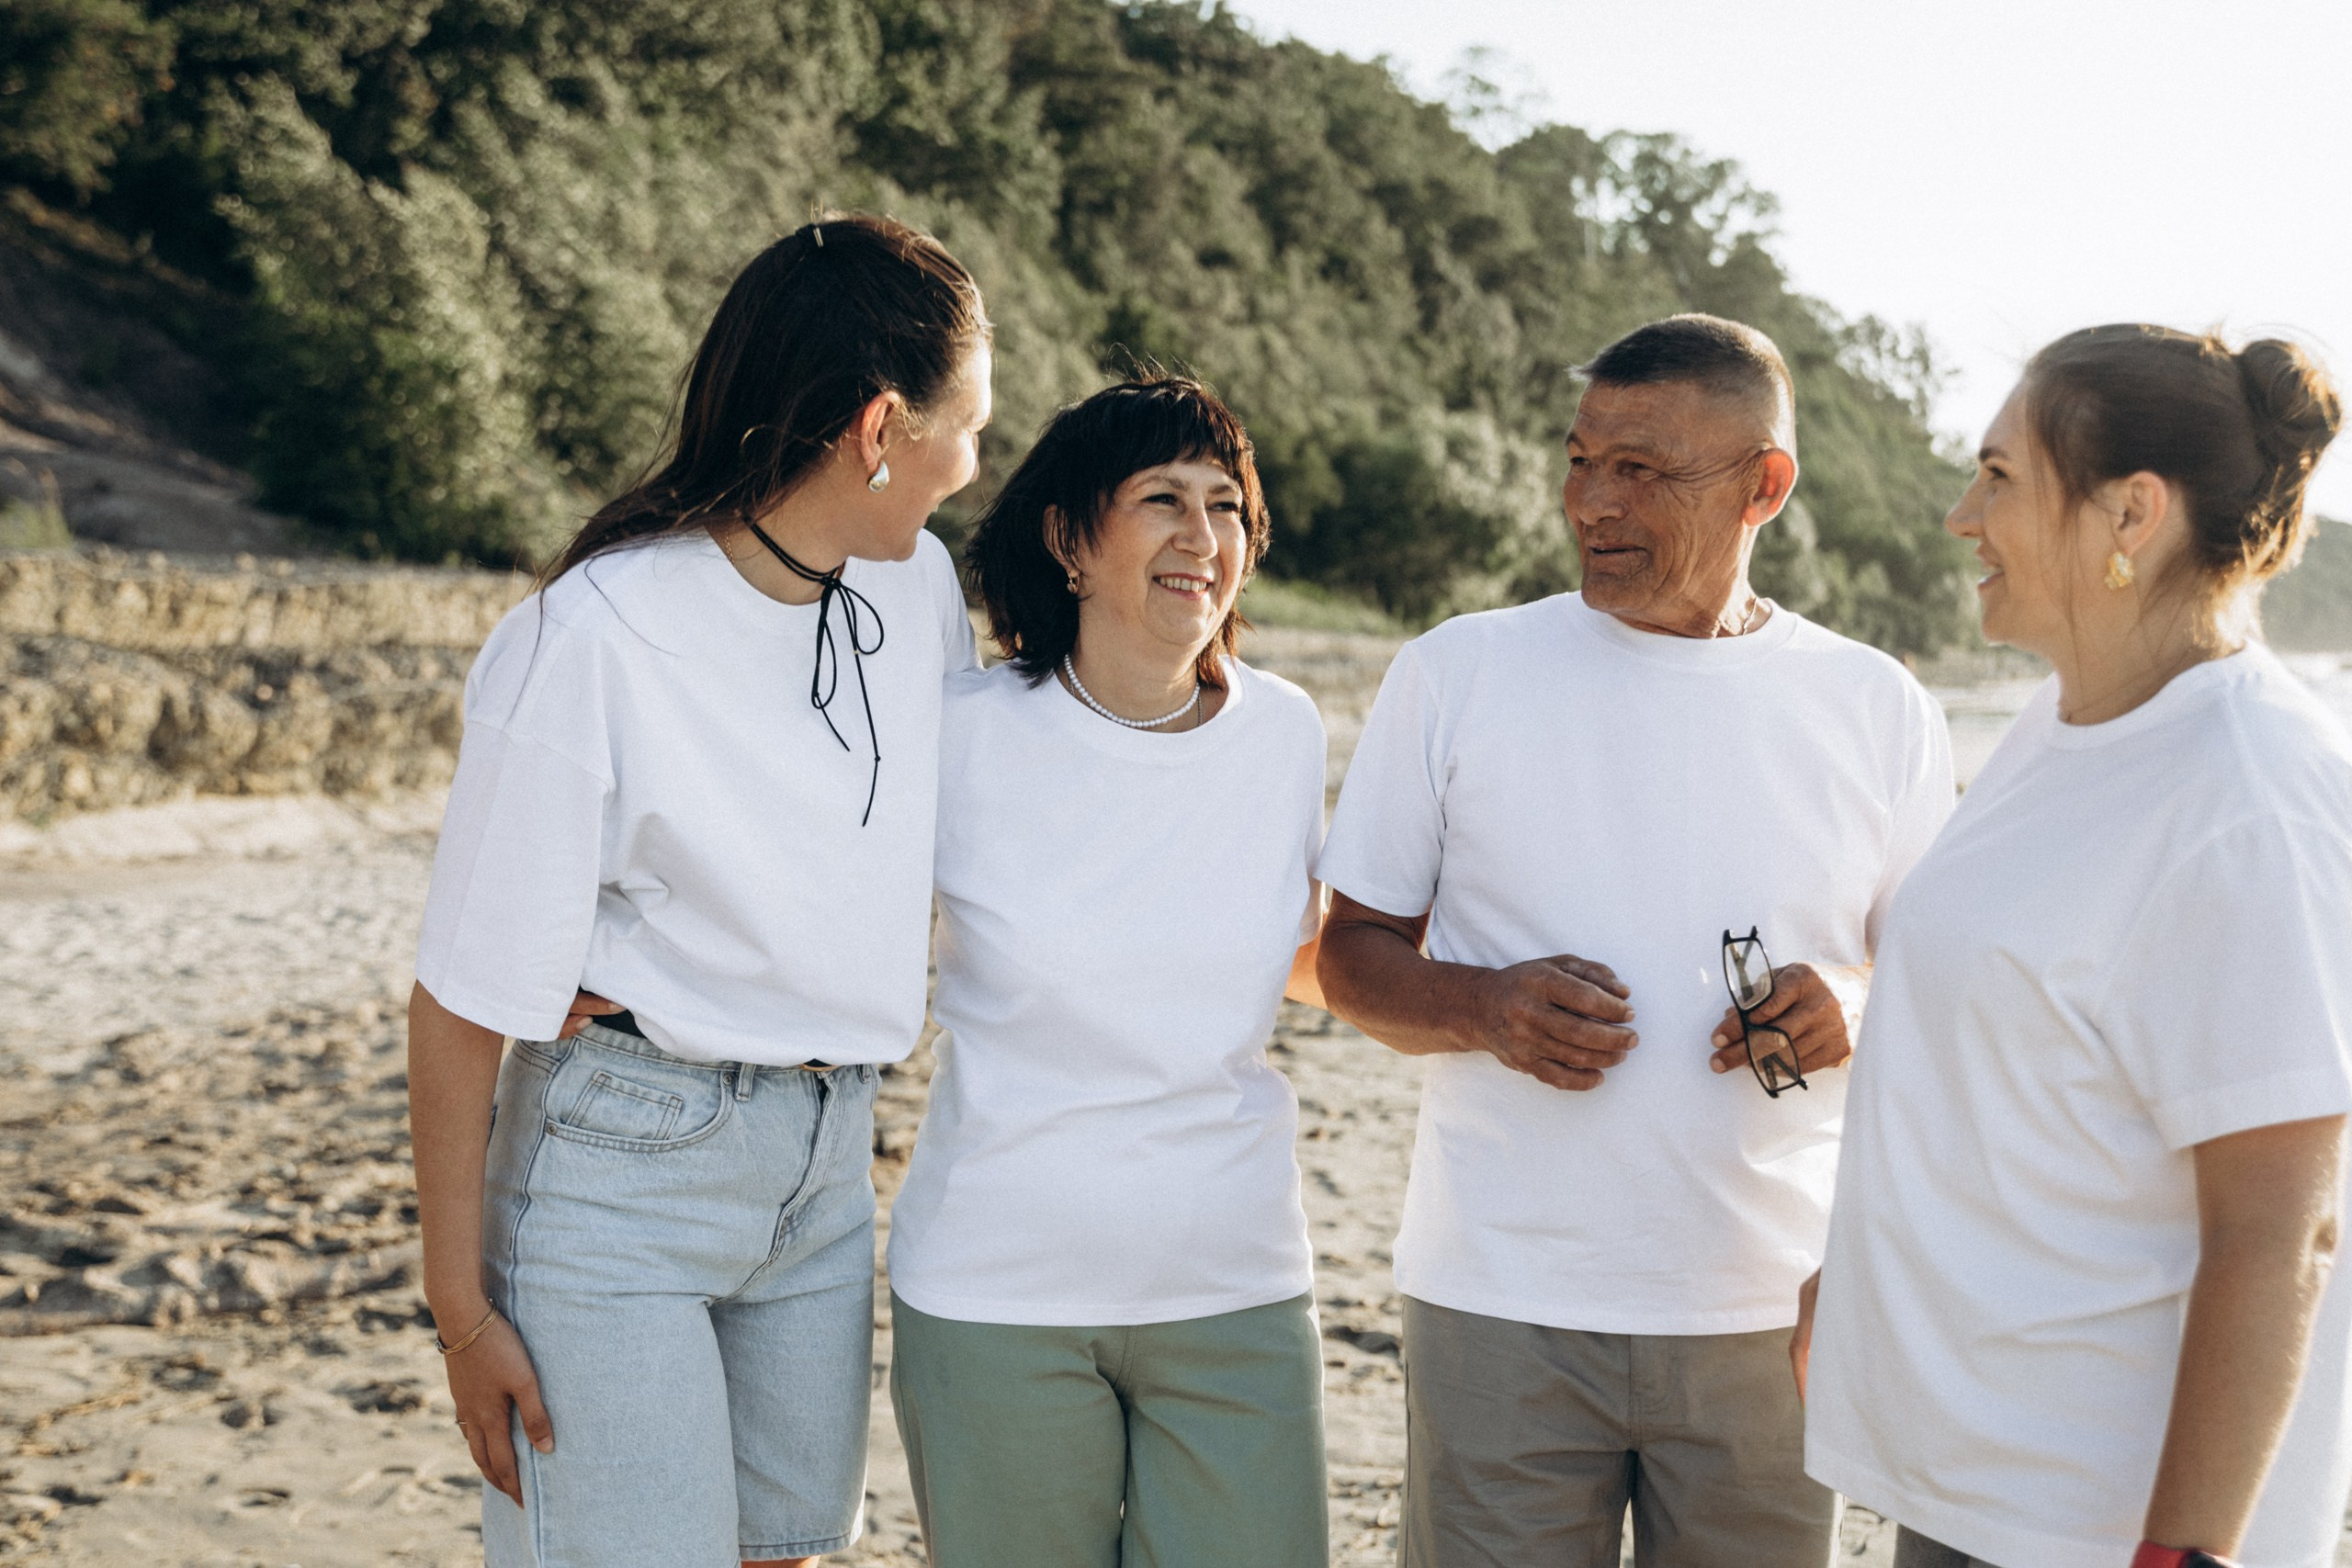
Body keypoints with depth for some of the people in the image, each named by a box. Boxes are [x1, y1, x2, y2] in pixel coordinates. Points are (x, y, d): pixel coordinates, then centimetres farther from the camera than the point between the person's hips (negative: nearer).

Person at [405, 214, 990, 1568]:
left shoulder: (919, 590, -1)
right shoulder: (590, 642, -21)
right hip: (618, 1169, -6)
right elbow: (463, 1000, -14)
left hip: (827, 1158, 6)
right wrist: (461, 1306, -10)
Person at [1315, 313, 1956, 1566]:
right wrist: (1482, 1007, -16)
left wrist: (1857, 1007, -12)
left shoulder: (1877, 710, 4)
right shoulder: (1454, 676, 1)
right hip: (1499, 1306, -1)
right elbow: (1354, 954, 5)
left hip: (1772, 1311, 1)